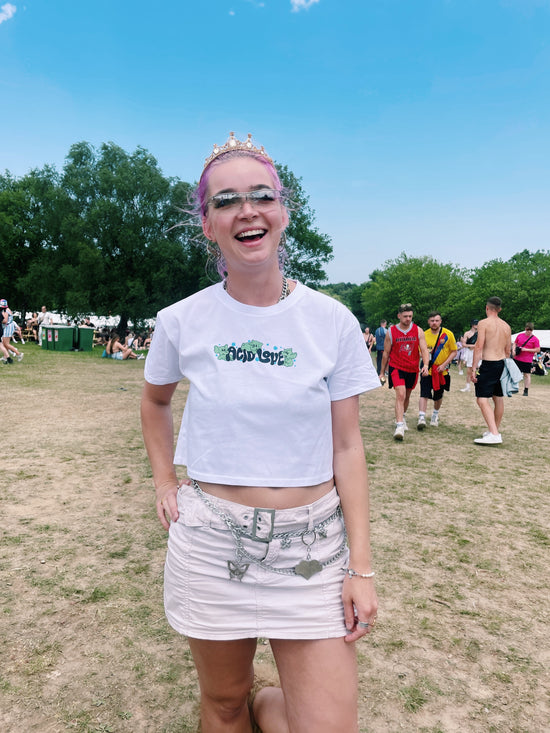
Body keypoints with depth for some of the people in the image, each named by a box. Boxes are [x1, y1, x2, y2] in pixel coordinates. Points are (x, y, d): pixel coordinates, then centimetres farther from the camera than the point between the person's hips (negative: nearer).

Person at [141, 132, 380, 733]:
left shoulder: (332, 321, -8)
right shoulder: (181, 321, -5)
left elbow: (346, 448, -5)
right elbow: (154, 401, 15)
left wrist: (360, 566, -6)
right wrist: (164, 485, 6)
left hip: (311, 544, 0)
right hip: (211, 541, 1)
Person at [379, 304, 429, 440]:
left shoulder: (418, 331, 0)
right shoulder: (391, 332, -3)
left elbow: (424, 350, -5)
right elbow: (386, 353, 5)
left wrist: (425, 365, -23)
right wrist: (382, 372, 8)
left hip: (412, 369, 3)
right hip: (396, 368, -3)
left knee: (407, 396, 17)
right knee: (400, 395, -19)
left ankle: (401, 416, 42)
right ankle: (400, 426, -24)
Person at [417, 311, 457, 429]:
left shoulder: (448, 334, -7)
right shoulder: (424, 335, -2)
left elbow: (454, 352, -2)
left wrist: (444, 364, -13)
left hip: (442, 370, 0)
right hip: (427, 369, 0)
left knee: (438, 396, 14)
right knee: (424, 394, -14)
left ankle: (435, 415, 38)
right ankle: (421, 418, -14)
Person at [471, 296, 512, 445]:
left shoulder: (484, 323, -8)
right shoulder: (506, 326, 12)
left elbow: (479, 347, -15)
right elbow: (508, 350, 15)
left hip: (489, 365, -8)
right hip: (502, 364, 8)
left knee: (482, 399, -10)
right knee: (498, 399, 17)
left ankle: (494, 435, -20)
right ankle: (496, 430, 29)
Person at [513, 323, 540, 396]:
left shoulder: (535, 339, -5)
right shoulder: (519, 335, 5)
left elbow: (538, 350, -7)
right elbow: (514, 343, 15)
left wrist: (526, 349, -16)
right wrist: (513, 350, -4)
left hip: (527, 360, -3)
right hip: (517, 358, 4)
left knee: (527, 374, 1)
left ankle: (526, 391, 8)